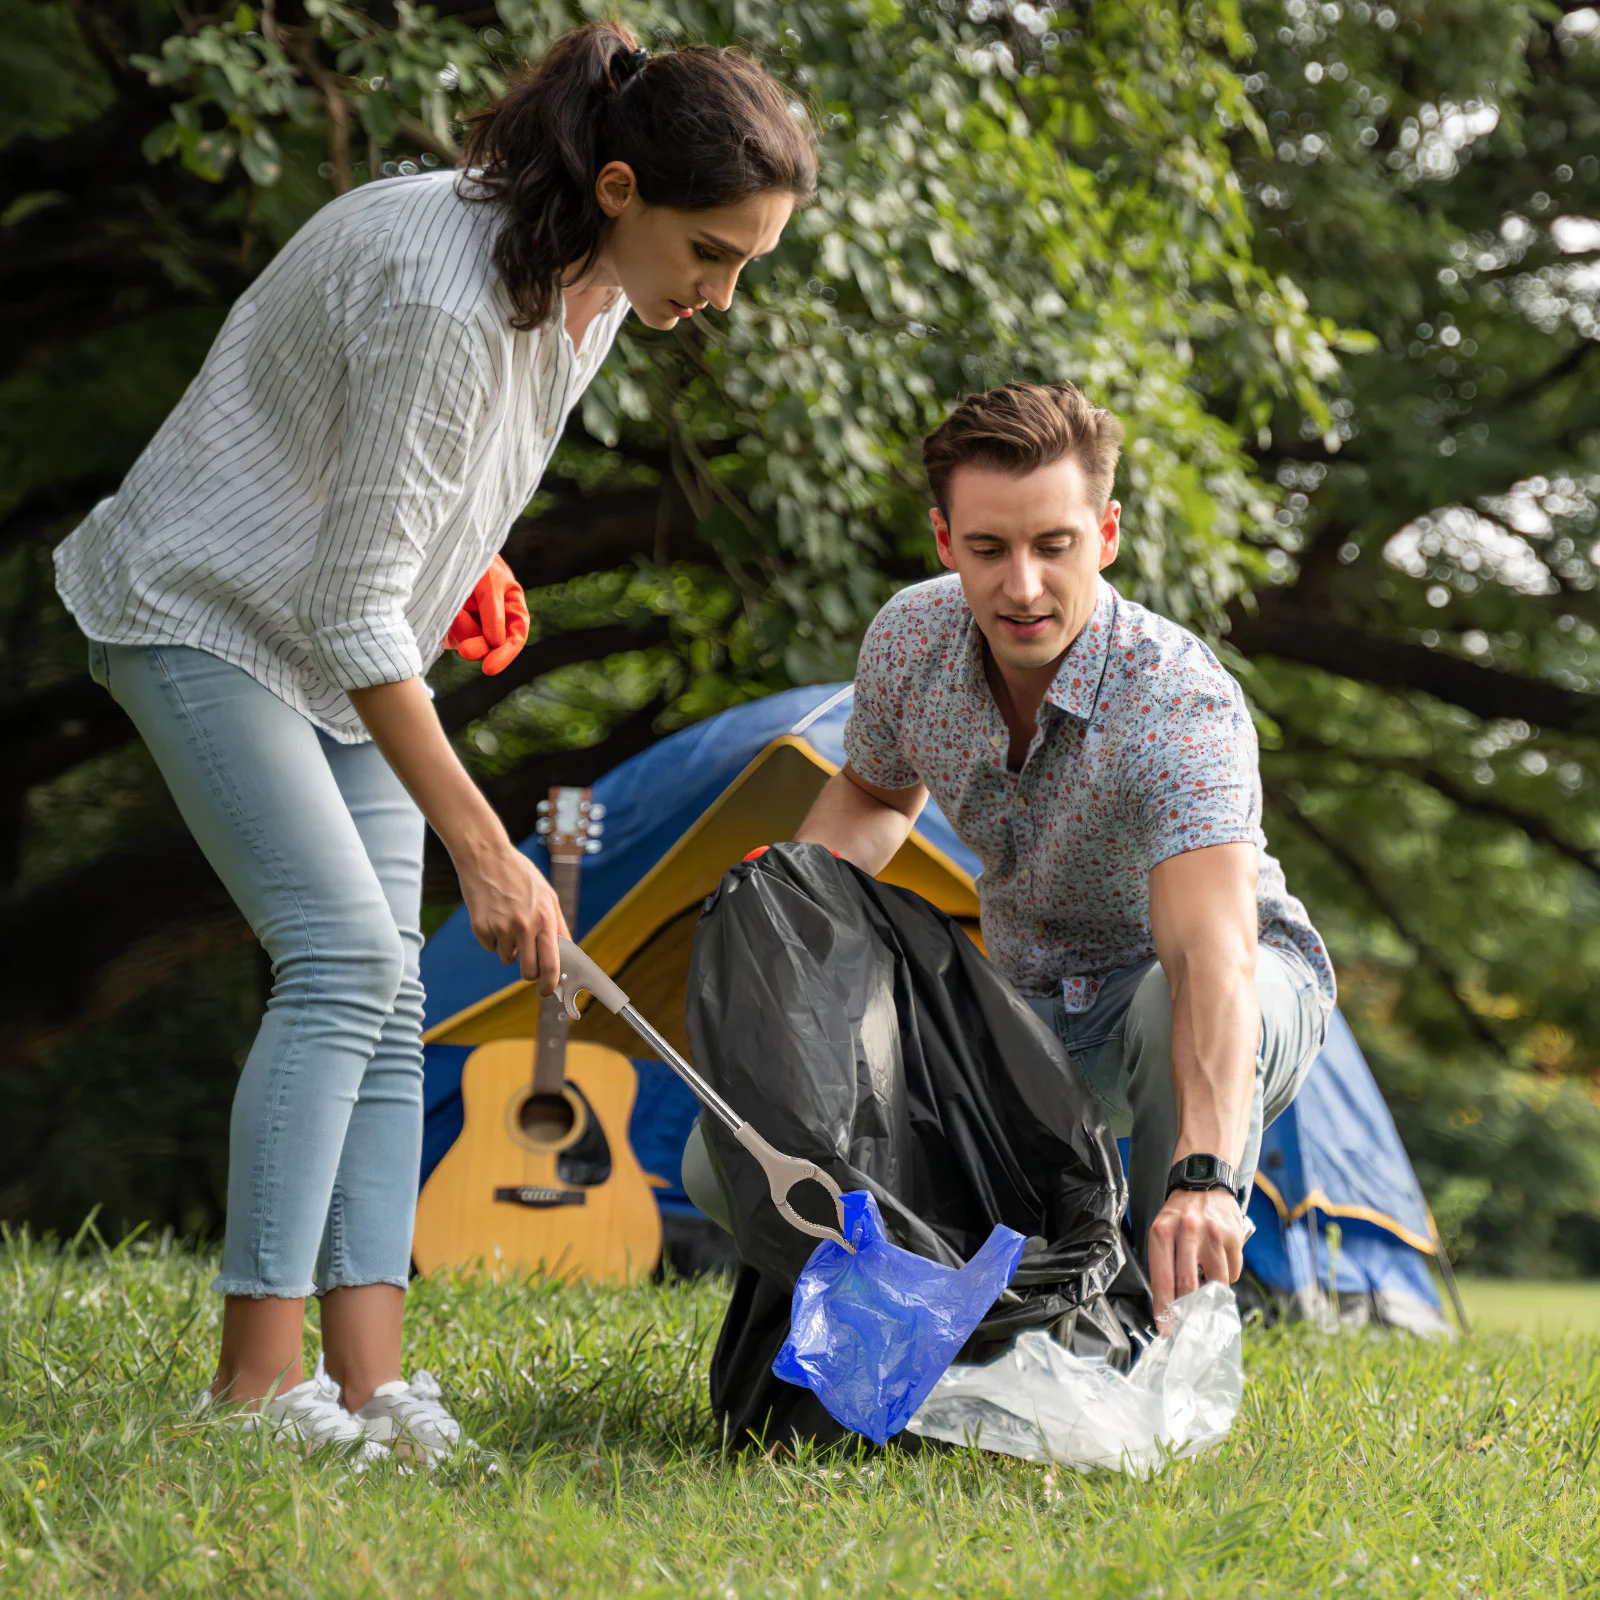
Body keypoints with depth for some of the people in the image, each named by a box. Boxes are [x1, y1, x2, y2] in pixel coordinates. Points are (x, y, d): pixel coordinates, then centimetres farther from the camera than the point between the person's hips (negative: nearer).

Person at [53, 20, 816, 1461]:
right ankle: (256, 1380, -16)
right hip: (207, 612, -8)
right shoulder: (442, 298, -33)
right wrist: (483, 848, -29)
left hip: (350, 629, 8)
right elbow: (355, 608, -30)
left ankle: (369, 1383, -5)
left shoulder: (595, 277, -6)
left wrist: (472, 554, 4)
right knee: (345, 953, -20)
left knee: (383, 990, -2)